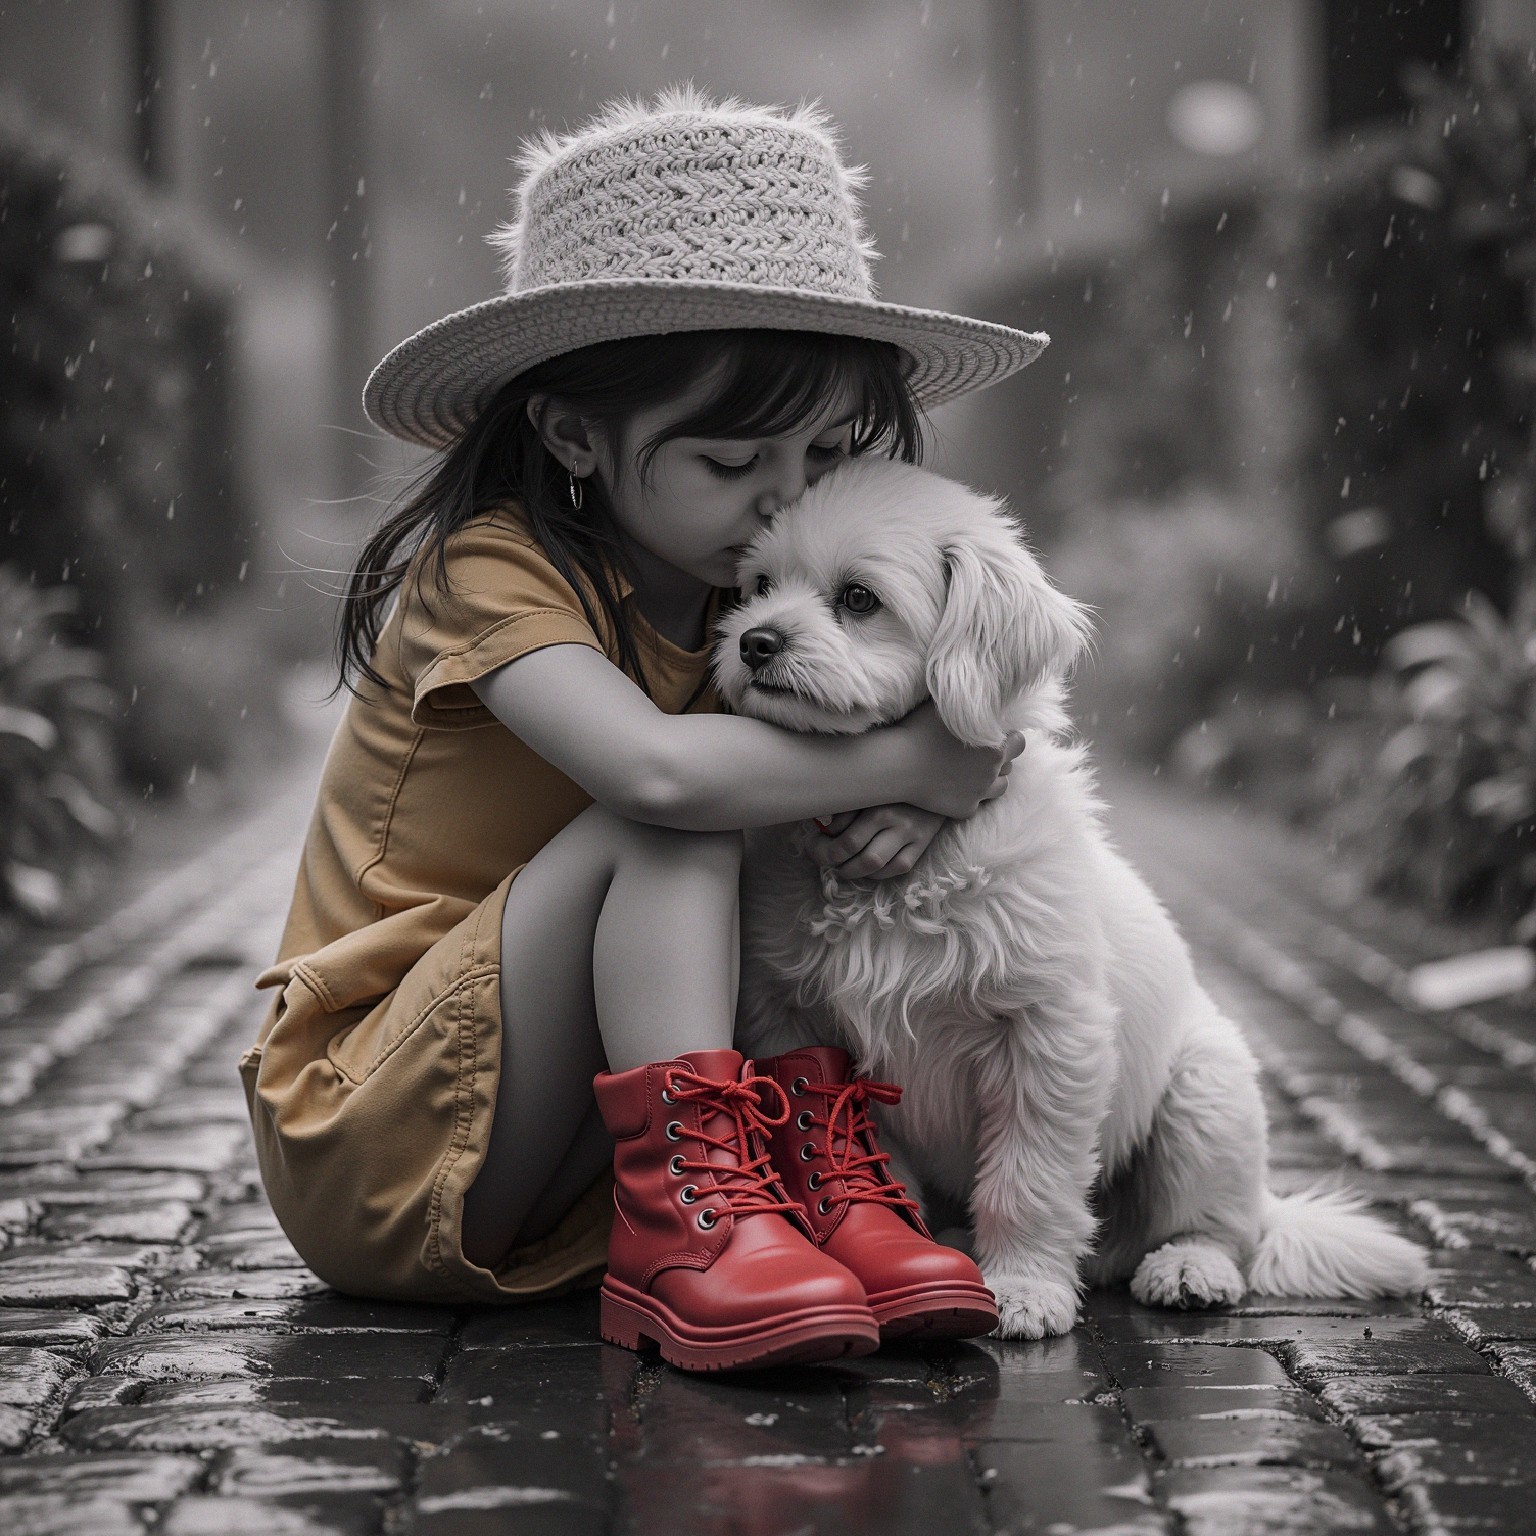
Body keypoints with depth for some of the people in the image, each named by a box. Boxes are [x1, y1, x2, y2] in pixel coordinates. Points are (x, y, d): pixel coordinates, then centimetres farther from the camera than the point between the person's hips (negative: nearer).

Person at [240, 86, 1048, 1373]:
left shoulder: (741, 598, 5)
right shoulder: (494, 567, -18)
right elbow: (656, 766, -37)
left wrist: (911, 808, -23)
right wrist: (905, 757, -25)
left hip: (544, 1152, 7)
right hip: (365, 1146, -7)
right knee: (671, 825, -27)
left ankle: (827, 1168, -16)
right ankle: (688, 1213, -34)